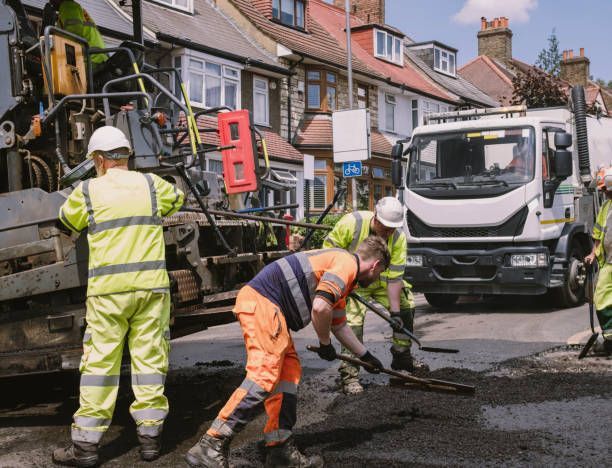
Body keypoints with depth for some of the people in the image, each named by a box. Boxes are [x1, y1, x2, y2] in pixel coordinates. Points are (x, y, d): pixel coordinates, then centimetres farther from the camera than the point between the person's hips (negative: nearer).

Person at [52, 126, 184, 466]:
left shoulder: (88, 191, 1)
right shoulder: (151, 184, 7)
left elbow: (68, 219, 20)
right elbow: (177, 198, 27)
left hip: (108, 289, -2)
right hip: (151, 286, 2)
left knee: (100, 362, 3)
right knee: (149, 359, 7)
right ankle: (150, 437, 12)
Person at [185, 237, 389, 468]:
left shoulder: (340, 265, 27)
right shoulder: (347, 263, -6)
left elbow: (339, 325, 38)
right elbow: (320, 307, -20)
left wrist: (366, 356, 47)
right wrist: (325, 344, -1)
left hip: (268, 308, 11)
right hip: (262, 302, -11)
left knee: (289, 373, 11)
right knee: (264, 375, -16)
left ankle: (280, 448, 13)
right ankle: (210, 446, -18)